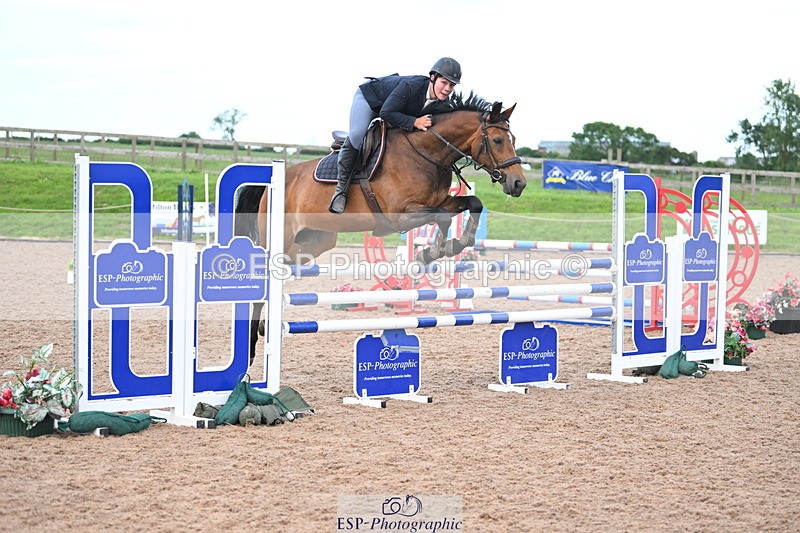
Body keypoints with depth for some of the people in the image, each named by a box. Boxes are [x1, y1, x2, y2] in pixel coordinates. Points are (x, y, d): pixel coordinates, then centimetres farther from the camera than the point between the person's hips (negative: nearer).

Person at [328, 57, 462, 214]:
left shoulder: (443, 102, -20)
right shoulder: (411, 86, -42)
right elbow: (386, 113, -41)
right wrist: (414, 122, -47)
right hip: (369, 96, -8)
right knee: (357, 136, -27)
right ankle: (341, 186, -17)